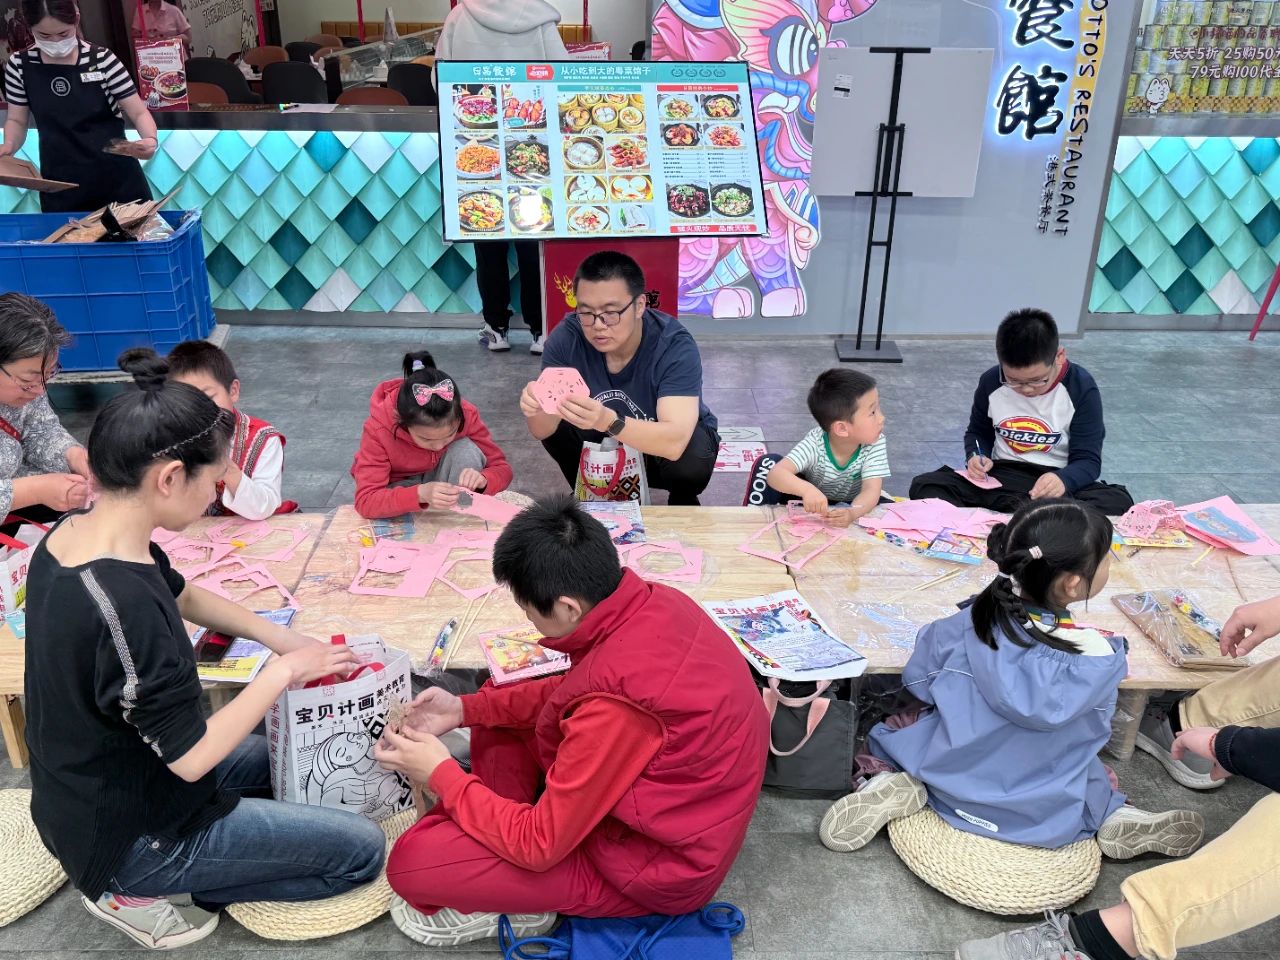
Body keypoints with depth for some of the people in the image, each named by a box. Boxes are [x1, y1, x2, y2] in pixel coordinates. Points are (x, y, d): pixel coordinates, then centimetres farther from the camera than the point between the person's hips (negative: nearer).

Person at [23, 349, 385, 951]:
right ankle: (143, 894, 2)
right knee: (363, 850, 1)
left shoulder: (73, 535, -7)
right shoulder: (121, 602, -36)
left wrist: (284, 640, 1)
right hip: (130, 836, -9)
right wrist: (285, 671, -15)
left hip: (87, 802, 9)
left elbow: (185, 597, 11)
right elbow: (193, 757, -27)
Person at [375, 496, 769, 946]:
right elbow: (575, 690, 9)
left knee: (411, 859, -15)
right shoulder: (651, 602, -12)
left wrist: (440, 774, -11)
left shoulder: (615, 699, -38)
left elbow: (539, 845, -25)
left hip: (657, 867, -9)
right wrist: (465, 708, 2)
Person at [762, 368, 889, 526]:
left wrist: (853, 512, -58)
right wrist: (807, 489, -66)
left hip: (852, 506, 2)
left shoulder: (875, 442, -26)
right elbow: (775, 475, -45)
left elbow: (871, 490, -35)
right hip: (811, 506, -2)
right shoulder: (815, 444, -31)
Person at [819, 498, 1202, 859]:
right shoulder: (1099, 659, -23)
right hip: (1042, 821, -1)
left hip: (947, 783, 1)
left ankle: (898, 788, 1)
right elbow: (1090, 733, -4)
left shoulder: (970, 620, -18)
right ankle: (1114, 819, 3)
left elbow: (918, 681, -3)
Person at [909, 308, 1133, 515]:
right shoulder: (991, 382, -2)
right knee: (925, 485, -24)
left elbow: (1088, 459, -12)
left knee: (1119, 501, -33)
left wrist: (1064, 479, -36)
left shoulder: (1081, 388, -10)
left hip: (1056, 480, -2)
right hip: (1002, 476, 2)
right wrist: (976, 456, -8)